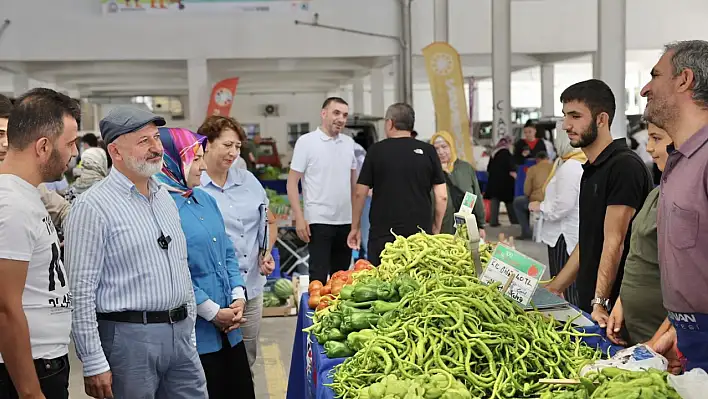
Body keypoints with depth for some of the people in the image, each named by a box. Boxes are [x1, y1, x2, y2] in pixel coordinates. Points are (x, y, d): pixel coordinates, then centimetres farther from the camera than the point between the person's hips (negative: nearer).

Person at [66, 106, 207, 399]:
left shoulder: (165, 197, 11)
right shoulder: (92, 207, -12)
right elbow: (81, 292, -14)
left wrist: (190, 331, 16)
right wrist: (94, 364, -15)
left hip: (179, 333, 7)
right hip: (129, 336, -7)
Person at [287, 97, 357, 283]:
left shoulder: (349, 142, 9)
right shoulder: (306, 142, -5)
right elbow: (292, 182, -6)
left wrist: (357, 218, 11)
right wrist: (299, 217, -14)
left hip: (346, 220, 5)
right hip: (319, 220, -5)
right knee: (319, 275, -4)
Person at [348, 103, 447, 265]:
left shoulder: (376, 150, 1)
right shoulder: (428, 151, 4)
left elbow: (360, 193, 1)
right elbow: (442, 196, 1)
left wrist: (355, 227, 12)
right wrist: (436, 228, 13)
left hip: (382, 234, -1)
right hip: (420, 232, 1)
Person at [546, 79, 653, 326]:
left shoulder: (625, 166, -15)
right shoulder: (592, 170, 14)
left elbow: (614, 243, -20)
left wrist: (600, 303, -22)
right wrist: (553, 289, 17)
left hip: (616, 307, -8)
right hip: (589, 304, 9)